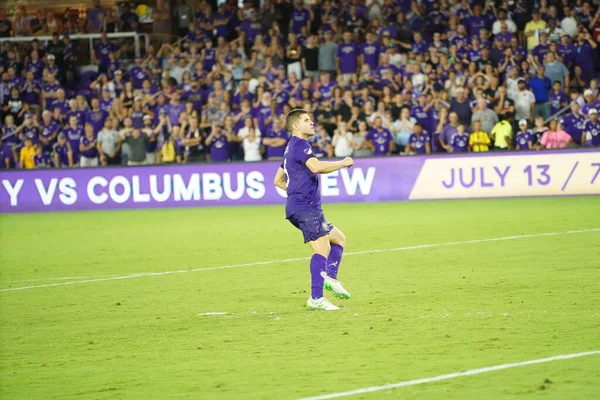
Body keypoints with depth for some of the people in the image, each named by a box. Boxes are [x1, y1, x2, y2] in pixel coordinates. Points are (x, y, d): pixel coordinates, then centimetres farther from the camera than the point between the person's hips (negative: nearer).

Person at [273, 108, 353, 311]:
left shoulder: (292, 148, 23)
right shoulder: (300, 145, -9)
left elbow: (278, 181, 31)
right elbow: (316, 167, -28)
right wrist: (343, 163, -15)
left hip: (298, 208, 11)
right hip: (306, 207, -11)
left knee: (338, 238, 16)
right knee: (322, 248, -16)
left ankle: (330, 277, -1)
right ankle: (316, 298, -23)